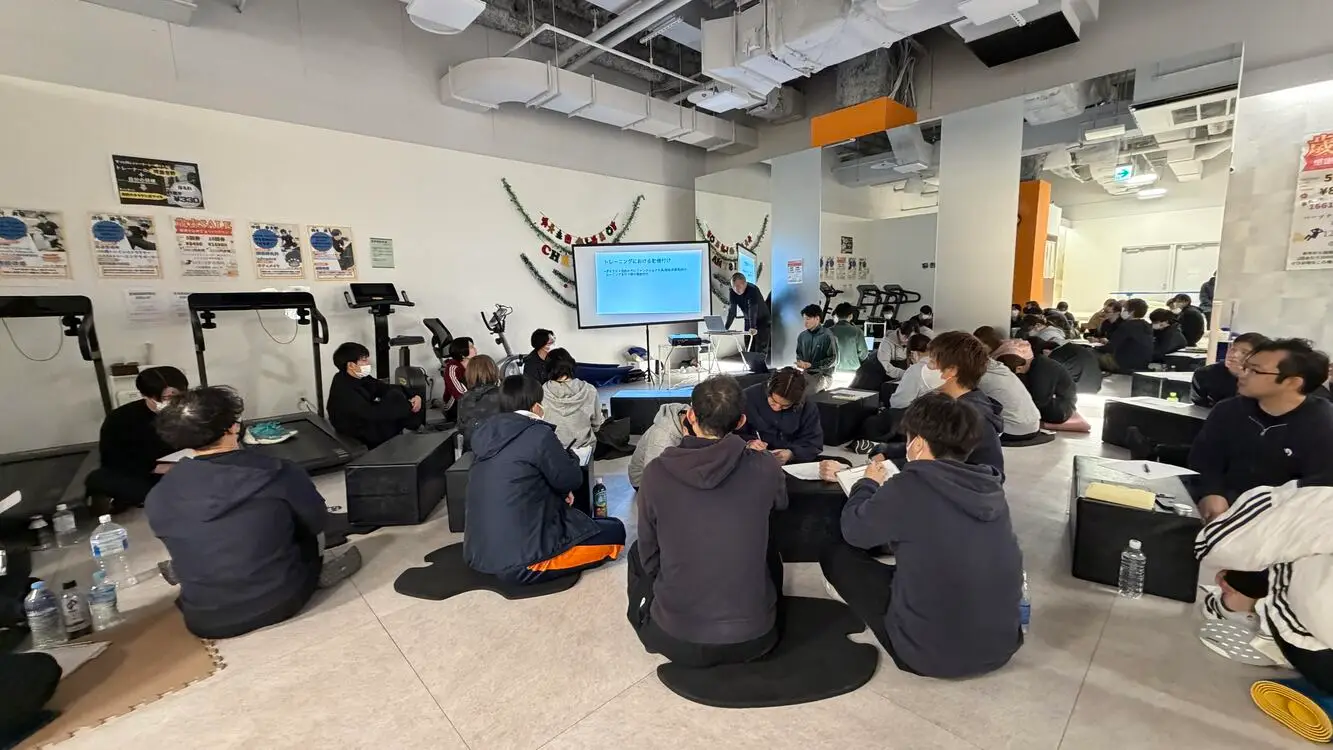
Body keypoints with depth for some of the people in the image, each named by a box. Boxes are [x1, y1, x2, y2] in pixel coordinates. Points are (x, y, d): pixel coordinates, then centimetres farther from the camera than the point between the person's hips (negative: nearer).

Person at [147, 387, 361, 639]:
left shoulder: (158, 498, -8)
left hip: (208, 621, 2)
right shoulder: (277, 472, -17)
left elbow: (184, 548, 10)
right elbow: (318, 522, -2)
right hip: (282, 600, -2)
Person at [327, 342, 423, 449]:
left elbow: (386, 388, -2)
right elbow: (370, 414, -33)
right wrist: (408, 406, -28)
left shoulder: (360, 378, 0)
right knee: (395, 397, -22)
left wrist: (414, 396, -19)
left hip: (371, 423, 9)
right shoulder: (343, 391, -26)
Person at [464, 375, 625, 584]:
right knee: (615, 530, 5)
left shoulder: (485, 433, 5)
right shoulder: (538, 434, -17)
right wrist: (564, 453, 12)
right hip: (521, 560, -8)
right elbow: (571, 480, -6)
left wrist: (559, 492, 11)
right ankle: (538, 565, 3)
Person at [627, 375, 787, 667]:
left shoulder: (656, 473, -14)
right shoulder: (765, 469, -13)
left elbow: (649, 555, 0)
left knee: (637, 553, 25)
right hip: (754, 638, 1)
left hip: (677, 640, 0)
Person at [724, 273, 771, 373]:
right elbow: (732, 311, -11)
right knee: (749, 349, 4)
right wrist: (726, 327, -20)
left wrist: (753, 327, -47)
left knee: (760, 349, -12)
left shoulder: (753, 290, -27)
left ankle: (761, 371, -9)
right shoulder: (733, 292, -9)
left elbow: (753, 310, -38)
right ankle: (754, 370, 13)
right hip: (749, 321, 6)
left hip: (763, 321, -6)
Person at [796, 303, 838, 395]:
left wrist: (811, 365, -19)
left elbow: (833, 360, -12)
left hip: (823, 375, -5)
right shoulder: (802, 336, 5)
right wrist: (800, 362, -7)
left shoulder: (827, 336, -13)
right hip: (806, 374, 5)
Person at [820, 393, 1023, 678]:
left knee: (836, 554, 6)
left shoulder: (909, 486, -20)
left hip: (930, 652, -6)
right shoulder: (991, 487, -3)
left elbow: (853, 530, -4)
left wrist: (869, 483, 13)